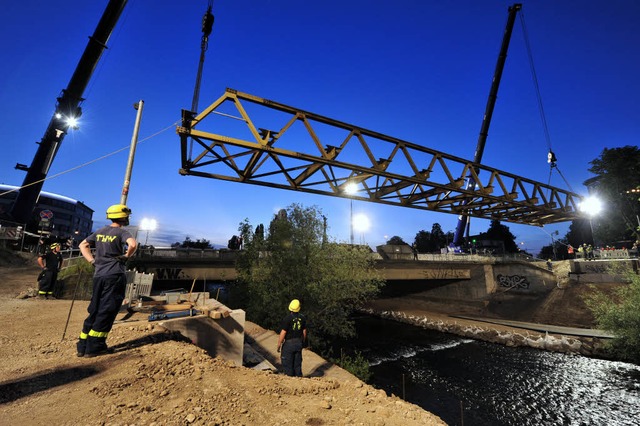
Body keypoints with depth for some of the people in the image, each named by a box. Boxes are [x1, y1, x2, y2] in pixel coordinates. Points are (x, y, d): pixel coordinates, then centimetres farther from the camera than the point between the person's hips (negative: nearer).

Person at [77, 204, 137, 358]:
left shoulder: (100, 231, 13)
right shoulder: (122, 232, -9)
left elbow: (83, 245, 20)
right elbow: (132, 244, -29)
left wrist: (92, 261, 14)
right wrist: (126, 256, -10)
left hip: (99, 275, 7)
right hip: (115, 275, -7)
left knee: (94, 310, 15)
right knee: (107, 312, 1)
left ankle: (83, 346, 21)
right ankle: (94, 347, 7)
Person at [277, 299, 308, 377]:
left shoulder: (287, 318, -20)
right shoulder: (302, 317, -2)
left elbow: (283, 333, -17)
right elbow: (304, 331, 6)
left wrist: (279, 345, -5)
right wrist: (303, 343, 19)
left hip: (289, 344, -5)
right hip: (299, 343, 5)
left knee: (287, 364, 9)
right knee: (297, 364, 18)